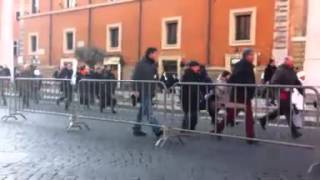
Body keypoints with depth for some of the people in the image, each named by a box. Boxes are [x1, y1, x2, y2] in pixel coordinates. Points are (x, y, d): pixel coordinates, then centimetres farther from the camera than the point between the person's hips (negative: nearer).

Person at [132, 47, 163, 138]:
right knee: (149, 112, -8)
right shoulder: (141, 64, -10)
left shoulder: (153, 64, 11)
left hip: (150, 92, 8)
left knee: (142, 111, 14)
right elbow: (135, 78, -12)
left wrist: (154, 89, 9)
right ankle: (158, 131, -11)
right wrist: (136, 90, -16)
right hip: (143, 92, -8)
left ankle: (137, 129, 22)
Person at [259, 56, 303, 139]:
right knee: (288, 112, -6)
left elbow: (297, 82, 15)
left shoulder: (292, 71, 12)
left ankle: (264, 119, 31)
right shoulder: (280, 71, -14)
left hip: (288, 94, 9)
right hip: (282, 94, -9)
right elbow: (274, 82, -22)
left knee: (281, 110, 17)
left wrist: (302, 92, 5)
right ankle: (294, 132, -1)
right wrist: (283, 88, -28)